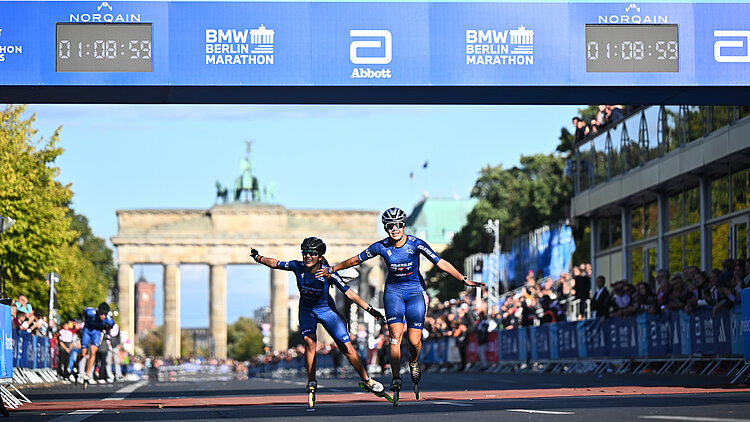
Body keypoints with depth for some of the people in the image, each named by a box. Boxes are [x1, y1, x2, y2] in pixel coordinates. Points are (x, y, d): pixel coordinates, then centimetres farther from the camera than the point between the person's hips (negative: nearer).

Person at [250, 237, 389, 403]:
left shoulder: (328, 273, -25)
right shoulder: (298, 267, -18)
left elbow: (349, 293, -21)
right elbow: (275, 264, -3)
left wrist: (370, 309, -23)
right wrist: (258, 257, -13)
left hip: (327, 310, -1)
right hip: (307, 310, 1)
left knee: (347, 348, -5)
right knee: (310, 341, -25)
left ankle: (366, 381, 11)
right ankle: (311, 382, -13)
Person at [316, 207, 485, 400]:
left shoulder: (416, 244, -16)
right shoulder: (381, 247, -12)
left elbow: (441, 263, -16)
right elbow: (356, 260, 2)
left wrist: (465, 280, -21)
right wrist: (332, 269, 7)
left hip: (415, 291, -1)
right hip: (393, 291, 1)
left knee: (414, 341, -7)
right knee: (395, 336, -16)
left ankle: (414, 362, 28)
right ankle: (396, 379, -7)